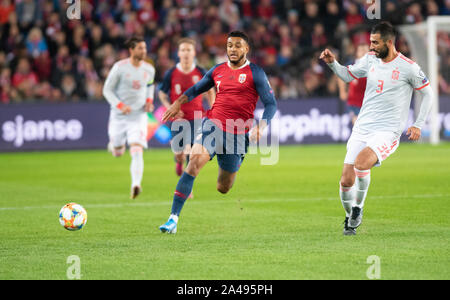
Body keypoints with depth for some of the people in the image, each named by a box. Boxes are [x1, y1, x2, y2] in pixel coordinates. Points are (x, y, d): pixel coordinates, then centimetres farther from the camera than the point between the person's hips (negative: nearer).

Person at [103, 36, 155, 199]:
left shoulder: (149, 69, 2)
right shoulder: (119, 67, -10)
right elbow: (107, 89, -5)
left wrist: (149, 100, 4)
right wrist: (120, 105, -19)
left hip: (139, 115, 1)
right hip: (119, 116, -1)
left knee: (137, 151, -19)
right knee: (118, 153, 13)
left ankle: (136, 185, -27)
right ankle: (113, 144, 50)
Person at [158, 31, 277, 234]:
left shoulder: (255, 73, -1)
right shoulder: (217, 71, 10)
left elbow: (271, 104, -4)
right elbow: (195, 90, 27)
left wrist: (260, 127, -20)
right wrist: (179, 102, 10)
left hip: (237, 135, -2)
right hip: (213, 125, 2)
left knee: (223, 188, 6)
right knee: (195, 161, -26)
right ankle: (173, 219, -29)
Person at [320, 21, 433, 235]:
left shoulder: (408, 67, -7)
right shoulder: (370, 59, 7)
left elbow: (428, 93, 3)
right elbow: (347, 75, 23)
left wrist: (418, 125, -2)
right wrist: (332, 63, 3)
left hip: (387, 132, -5)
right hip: (362, 129, 5)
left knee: (361, 162, -32)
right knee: (346, 180, -3)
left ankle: (358, 208, -9)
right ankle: (350, 218, 23)